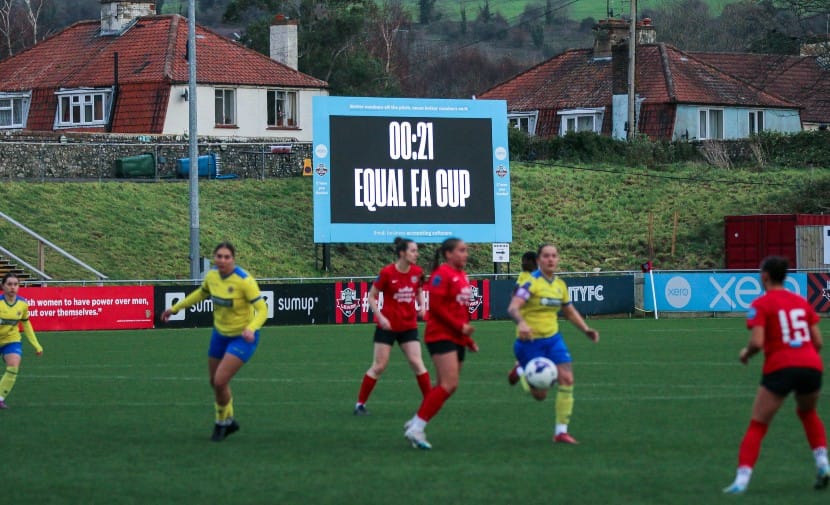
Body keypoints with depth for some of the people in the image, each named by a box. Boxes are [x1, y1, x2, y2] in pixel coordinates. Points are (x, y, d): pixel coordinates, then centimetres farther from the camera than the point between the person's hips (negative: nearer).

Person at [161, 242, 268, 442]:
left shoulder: (244, 280, -25)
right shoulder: (212, 275, -6)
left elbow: (262, 309, -26)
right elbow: (202, 293, 17)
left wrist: (251, 328, -44)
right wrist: (175, 308, 17)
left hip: (243, 338, -6)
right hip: (220, 334, 6)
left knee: (220, 381, -16)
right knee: (215, 382, 14)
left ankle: (222, 423, 10)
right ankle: (228, 421, 39)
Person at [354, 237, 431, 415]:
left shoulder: (417, 272, -3)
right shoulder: (387, 273, -14)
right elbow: (371, 297, -6)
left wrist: (421, 306, -2)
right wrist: (380, 317, -17)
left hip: (409, 326, 3)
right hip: (387, 326, -3)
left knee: (417, 363, -4)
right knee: (379, 366, 0)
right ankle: (360, 404, 11)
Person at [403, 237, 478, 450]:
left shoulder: (462, 276, 15)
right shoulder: (442, 275, -12)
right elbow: (436, 306, -18)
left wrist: (468, 340, 21)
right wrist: (460, 326, -17)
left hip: (457, 338, 9)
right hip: (441, 335, -9)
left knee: (444, 386, 8)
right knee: (449, 384, -16)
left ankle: (415, 424, 17)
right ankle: (416, 428, -11)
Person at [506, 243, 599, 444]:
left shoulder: (560, 285, 7)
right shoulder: (531, 282, -14)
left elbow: (570, 312, 22)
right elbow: (513, 307, -28)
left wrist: (586, 329, 8)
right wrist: (521, 322, -48)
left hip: (552, 339, 6)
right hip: (530, 340, -6)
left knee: (567, 378, -12)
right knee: (540, 394, -2)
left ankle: (561, 431, -3)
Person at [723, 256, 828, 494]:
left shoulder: (761, 304, 0)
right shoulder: (802, 302, 15)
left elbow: (757, 342, -11)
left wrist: (746, 353, 9)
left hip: (780, 368, -4)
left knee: (757, 426, 2)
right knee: (808, 412, 32)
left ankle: (742, 478, -11)